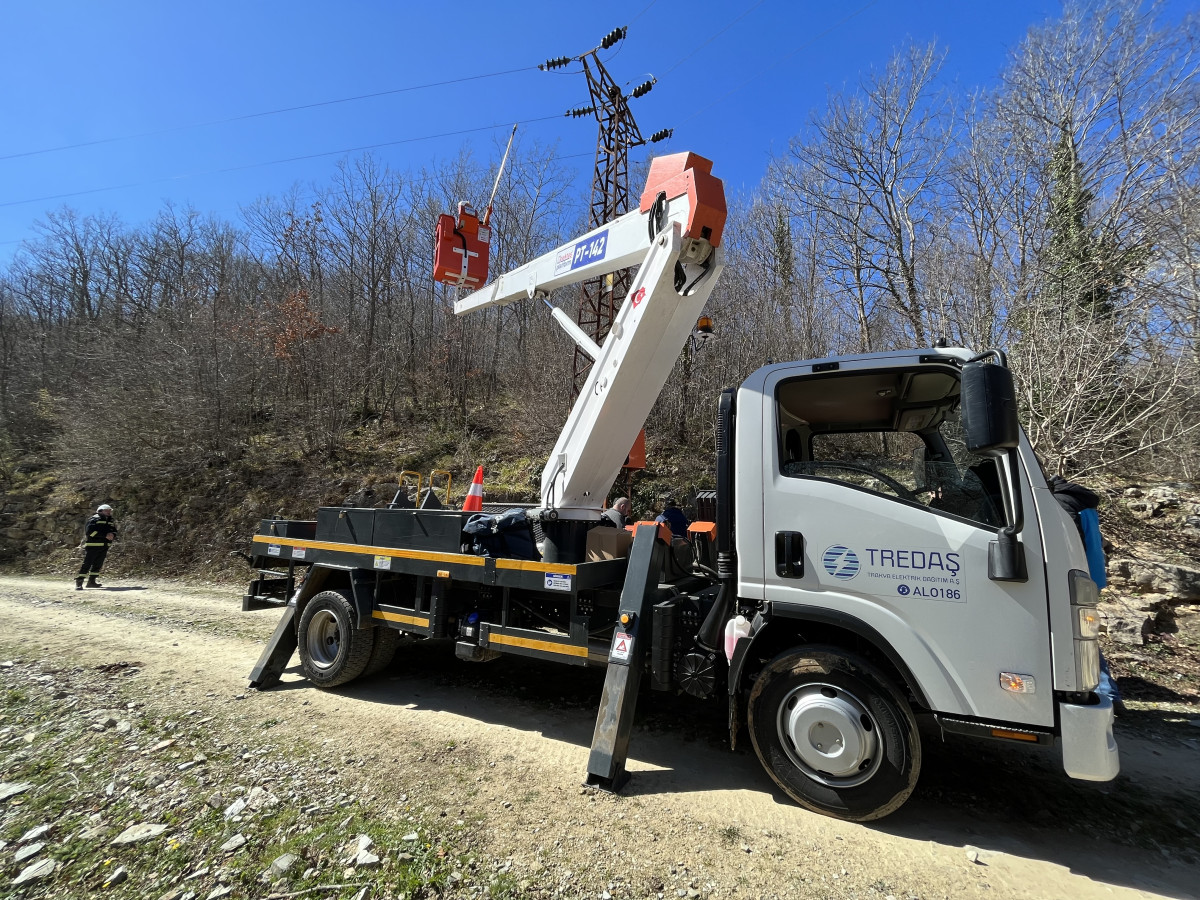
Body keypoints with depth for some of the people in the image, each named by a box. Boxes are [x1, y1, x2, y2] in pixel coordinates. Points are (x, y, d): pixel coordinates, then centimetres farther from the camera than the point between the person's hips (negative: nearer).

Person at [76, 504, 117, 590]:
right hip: (92, 545, -7)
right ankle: (79, 582, -6)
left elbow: (114, 532, 16)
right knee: (86, 564, -9)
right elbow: (90, 531, -18)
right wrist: (105, 535, -23)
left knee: (98, 564, 11)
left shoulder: (111, 521, 16)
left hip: (104, 547, 7)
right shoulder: (94, 519, -6)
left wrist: (112, 535, -9)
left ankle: (91, 581, 19)